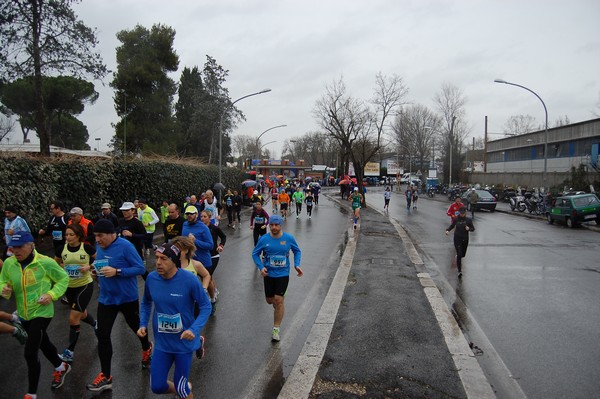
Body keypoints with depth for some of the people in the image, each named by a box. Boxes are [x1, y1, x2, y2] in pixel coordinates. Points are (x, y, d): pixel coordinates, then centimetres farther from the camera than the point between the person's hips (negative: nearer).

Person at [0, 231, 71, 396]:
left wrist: (52, 295, -18)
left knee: (30, 353, -9)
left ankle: (31, 394, 10)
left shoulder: (45, 262, -18)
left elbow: (63, 278, -6)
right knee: (43, 343, 26)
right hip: (24, 314, 6)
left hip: (42, 312, -6)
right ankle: (61, 367, 53)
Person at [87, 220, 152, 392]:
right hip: (106, 298, 5)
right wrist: (97, 270, -8)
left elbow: (140, 268, -20)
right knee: (102, 335, -2)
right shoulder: (99, 247, -1)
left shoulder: (125, 246, -21)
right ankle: (105, 377, 8)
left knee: (137, 327, 18)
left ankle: (146, 349, 51)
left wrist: (117, 271, -30)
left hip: (128, 298, -5)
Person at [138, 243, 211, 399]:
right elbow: (146, 303, 9)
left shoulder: (189, 279, -23)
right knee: (157, 386, 9)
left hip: (184, 342, -4)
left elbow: (206, 306, -14)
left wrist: (194, 329, -27)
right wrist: (143, 324, -5)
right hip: (162, 342, 4)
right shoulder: (151, 278, -10)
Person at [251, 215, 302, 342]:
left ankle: (276, 329, 6)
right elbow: (255, 254, 2)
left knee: (278, 300, -8)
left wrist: (296, 265, -6)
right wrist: (261, 267, -13)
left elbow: (297, 251, 8)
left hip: (283, 274, -2)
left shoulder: (289, 238, -8)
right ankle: (278, 308, 49)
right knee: (269, 300, 12)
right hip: (268, 274, 2)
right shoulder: (264, 239, -9)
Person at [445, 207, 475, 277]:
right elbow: (451, 226, 10)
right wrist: (447, 230, -9)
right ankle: (459, 271, -11)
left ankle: (457, 256, 54)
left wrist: (469, 228, -18)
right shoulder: (456, 219, -4)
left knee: (463, 254, 16)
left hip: (465, 239, 2)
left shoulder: (468, 220, -3)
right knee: (459, 254, -12)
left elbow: (473, 228, 4)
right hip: (457, 239, -2)